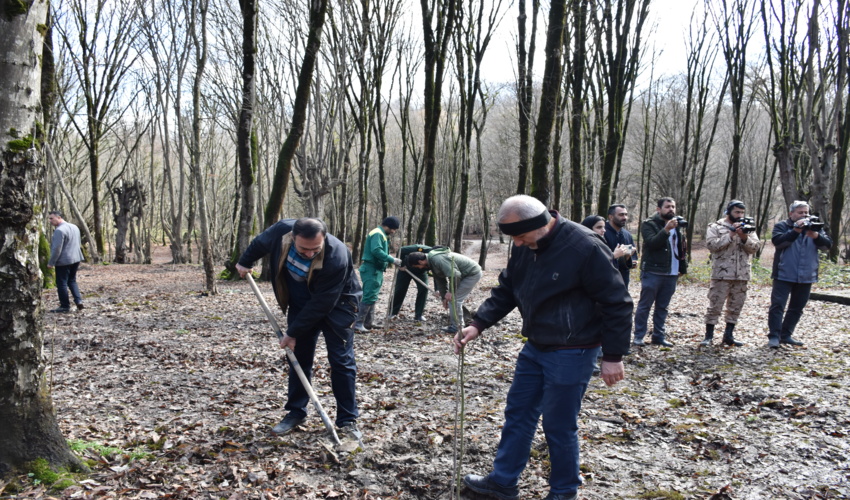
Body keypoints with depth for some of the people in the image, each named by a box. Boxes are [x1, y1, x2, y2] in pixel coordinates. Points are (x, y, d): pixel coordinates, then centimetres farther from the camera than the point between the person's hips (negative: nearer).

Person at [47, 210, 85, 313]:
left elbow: (56, 249, -21)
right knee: (72, 281, 19)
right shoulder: (74, 227, 10)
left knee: (62, 283, 2)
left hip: (63, 261, -9)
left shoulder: (59, 230, -18)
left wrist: (51, 262, -14)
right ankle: (79, 301, 7)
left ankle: (65, 306, 8)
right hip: (76, 259, 9)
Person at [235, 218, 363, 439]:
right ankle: (296, 412, 21)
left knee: (341, 360, -7)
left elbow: (321, 305, -30)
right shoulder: (282, 230, -25)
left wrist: (293, 333, -23)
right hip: (301, 303, 5)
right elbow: (260, 243, 2)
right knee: (298, 357, 7)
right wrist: (245, 262, 17)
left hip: (336, 303, -4)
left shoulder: (336, 257, -39)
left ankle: (348, 420, 2)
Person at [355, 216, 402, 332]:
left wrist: (392, 260, 5)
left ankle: (368, 323, 18)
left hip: (376, 270, 11)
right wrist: (392, 260, -25)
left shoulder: (382, 235, 19)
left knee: (372, 297, 13)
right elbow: (376, 250, -26)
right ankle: (358, 323, -12)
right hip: (371, 270, -11)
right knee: (369, 297, -13)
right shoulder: (377, 233, -13)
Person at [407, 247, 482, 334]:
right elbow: (440, 279, 14)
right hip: (466, 273, 10)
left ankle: (456, 327, -2)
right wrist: (444, 297, 13)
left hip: (473, 274, -10)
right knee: (452, 297, 14)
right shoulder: (432, 262, 6)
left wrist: (451, 292, -20)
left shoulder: (437, 259, -28)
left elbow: (454, 275, -31)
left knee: (455, 299, -10)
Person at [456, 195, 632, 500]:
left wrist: (613, 356, -14)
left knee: (559, 425, 4)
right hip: (535, 348, 8)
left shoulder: (586, 249, -22)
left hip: (571, 354, -7)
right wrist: (478, 325, -3)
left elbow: (617, 303, -16)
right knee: (517, 414, 15)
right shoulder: (525, 248, 0)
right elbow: (505, 292, 9)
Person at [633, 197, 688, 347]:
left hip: (671, 274, 6)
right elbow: (651, 242, -19)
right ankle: (638, 336, 3)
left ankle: (659, 335, 17)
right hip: (652, 272, -6)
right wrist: (666, 230, -29)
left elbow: (681, 248, 21)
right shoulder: (649, 224, -4)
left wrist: (683, 267, 11)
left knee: (662, 307, 11)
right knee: (644, 305, -1)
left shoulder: (677, 225, 16)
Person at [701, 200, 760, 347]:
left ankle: (729, 335, 19)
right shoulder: (715, 227, 2)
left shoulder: (747, 228, 13)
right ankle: (708, 336, 4)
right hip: (721, 274, -4)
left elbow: (754, 247, 3)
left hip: (742, 275, 4)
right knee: (715, 306, -3)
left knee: (736, 307, 9)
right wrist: (730, 235, -15)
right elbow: (711, 245, -12)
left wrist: (744, 237, -14)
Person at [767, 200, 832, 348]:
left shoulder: (815, 227, 11)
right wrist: (795, 230, -24)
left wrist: (815, 235, -21)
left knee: (797, 308, 11)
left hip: (806, 277, 5)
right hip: (784, 275, -5)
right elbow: (777, 241, -17)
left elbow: (827, 244, -2)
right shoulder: (782, 226, 0)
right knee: (777, 305, -7)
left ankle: (786, 335, 21)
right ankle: (774, 336, -4)